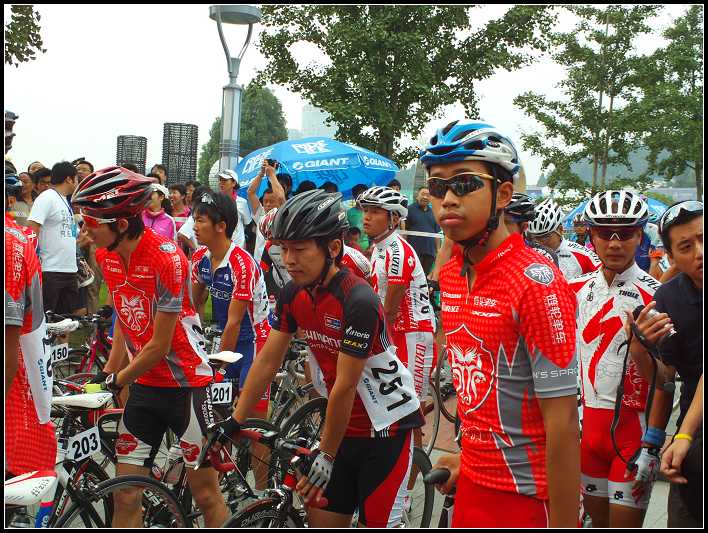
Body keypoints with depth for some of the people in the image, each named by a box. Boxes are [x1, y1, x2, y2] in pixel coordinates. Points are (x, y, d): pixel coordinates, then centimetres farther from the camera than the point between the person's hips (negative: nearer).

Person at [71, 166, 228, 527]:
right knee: (125, 496, 5)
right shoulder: (106, 255, 0)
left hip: (186, 383, -6)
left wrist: (117, 381, -7)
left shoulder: (166, 259, -23)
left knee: (206, 494, 3)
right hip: (144, 386, 7)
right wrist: (106, 373, 5)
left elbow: (159, 345, -18)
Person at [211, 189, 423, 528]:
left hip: (386, 428, -6)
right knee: (321, 521, 7)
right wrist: (233, 422, 2)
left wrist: (326, 455, -17)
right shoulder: (293, 295, -4)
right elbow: (267, 361, 2)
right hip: (342, 424, 7)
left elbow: (345, 386, -23)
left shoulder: (358, 301, -27)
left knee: (376, 522, 0)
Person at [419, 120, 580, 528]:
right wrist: (468, 458, 16)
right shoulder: (451, 275, 4)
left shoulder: (537, 283, -20)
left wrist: (563, 524, -19)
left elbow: (563, 423, -20)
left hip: (527, 495, -7)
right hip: (474, 481, 7)